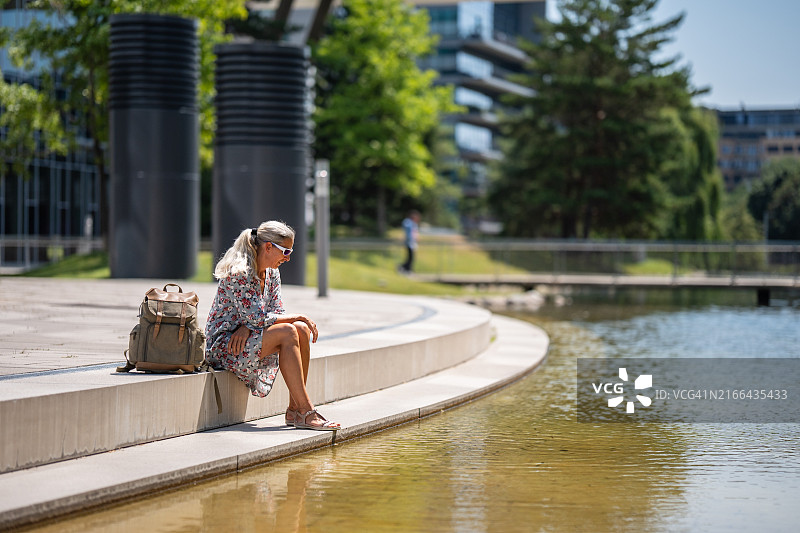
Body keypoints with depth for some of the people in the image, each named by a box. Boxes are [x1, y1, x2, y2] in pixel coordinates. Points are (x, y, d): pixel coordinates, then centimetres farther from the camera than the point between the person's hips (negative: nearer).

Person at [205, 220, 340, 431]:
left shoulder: (272, 274, 7)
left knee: (302, 329, -13)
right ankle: (306, 412, -26)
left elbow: (277, 313, 3)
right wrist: (297, 317, -14)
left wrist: (248, 327, -18)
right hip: (223, 347, -8)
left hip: (244, 339, 8)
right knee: (287, 332, -27)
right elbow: (255, 318, -22)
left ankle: (294, 410, -11)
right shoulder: (238, 273, -20)